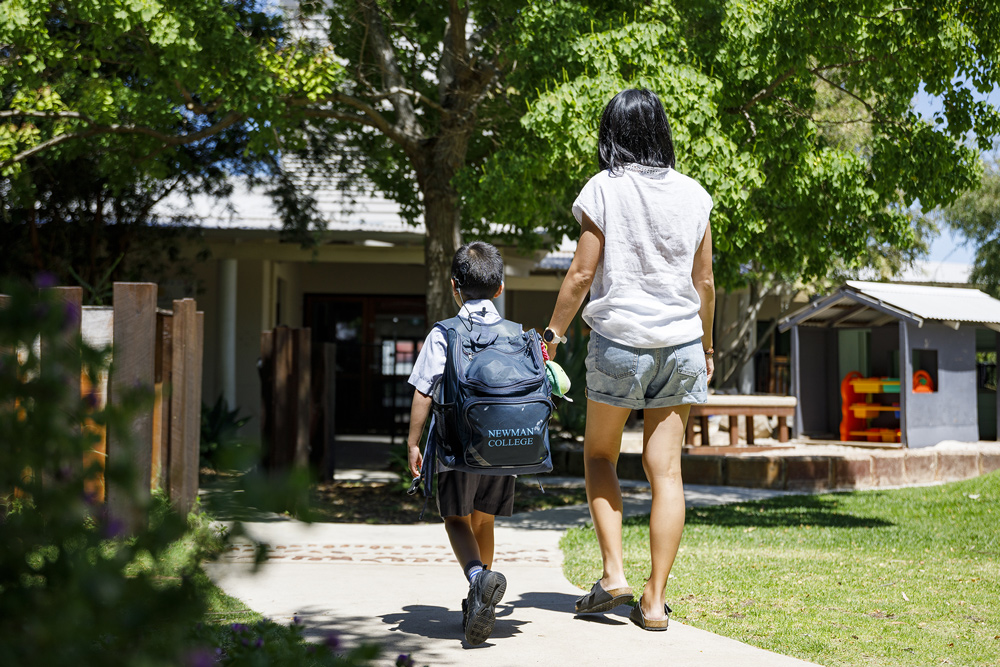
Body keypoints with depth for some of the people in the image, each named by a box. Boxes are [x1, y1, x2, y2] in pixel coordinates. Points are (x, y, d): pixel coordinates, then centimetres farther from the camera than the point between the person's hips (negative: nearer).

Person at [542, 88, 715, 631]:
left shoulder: (603, 189, -5)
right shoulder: (692, 194, 5)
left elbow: (581, 273, -7)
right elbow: (704, 281, 8)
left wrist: (553, 332, 4)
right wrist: (706, 346, 19)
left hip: (618, 339, -3)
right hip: (680, 342, 3)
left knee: (600, 455, 15)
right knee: (666, 468, 3)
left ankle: (613, 573, 5)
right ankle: (654, 599, 6)